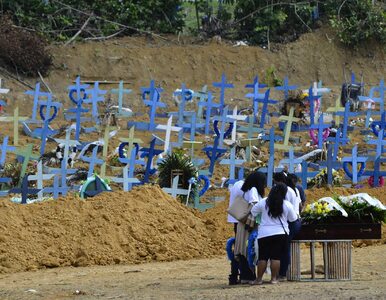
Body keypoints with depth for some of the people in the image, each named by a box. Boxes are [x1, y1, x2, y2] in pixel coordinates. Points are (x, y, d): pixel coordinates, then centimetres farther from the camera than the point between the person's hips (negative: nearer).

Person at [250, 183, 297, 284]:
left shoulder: (263, 203, -2)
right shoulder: (287, 205, -4)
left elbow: (252, 212, 7)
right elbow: (293, 219, 7)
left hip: (264, 234, 0)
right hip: (280, 234, 0)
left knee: (263, 257, 3)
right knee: (276, 257, 1)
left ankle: (259, 279, 3)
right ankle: (274, 278, -1)